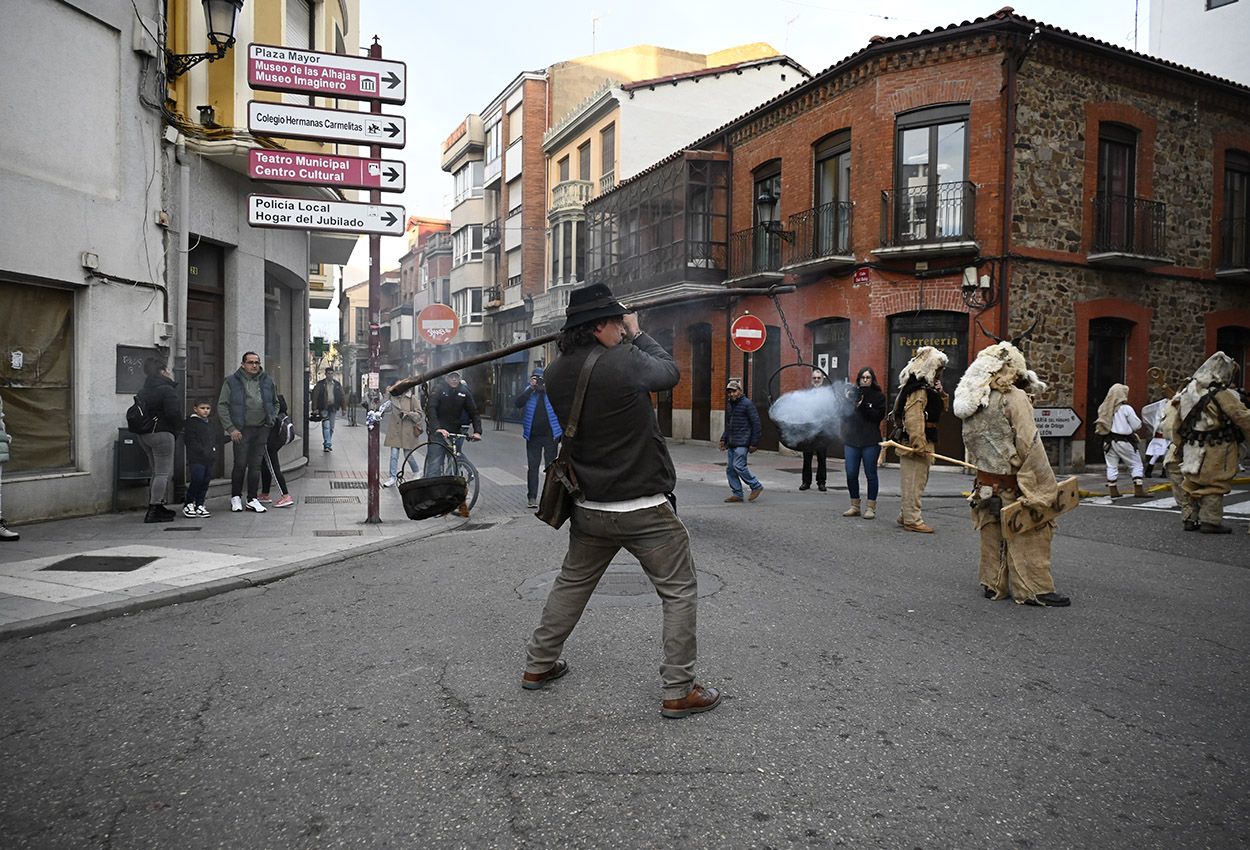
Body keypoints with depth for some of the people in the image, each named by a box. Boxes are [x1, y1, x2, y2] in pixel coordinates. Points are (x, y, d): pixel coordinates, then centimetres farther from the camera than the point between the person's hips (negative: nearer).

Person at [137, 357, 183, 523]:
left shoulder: (143, 391, 16)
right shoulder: (166, 390, -12)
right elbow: (174, 413, -20)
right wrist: (177, 431, -5)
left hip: (143, 435, 9)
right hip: (161, 434, -9)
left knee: (158, 472, 18)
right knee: (163, 473, -6)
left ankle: (154, 507, 21)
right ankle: (155, 511, -8)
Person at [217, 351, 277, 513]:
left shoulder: (267, 381, 11)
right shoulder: (231, 381, -1)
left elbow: (275, 404, 23)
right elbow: (222, 406, -2)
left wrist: (272, 421, 9)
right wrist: (231, 428, -9)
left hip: (262, 429, 3)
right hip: (242, 430, -3)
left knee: (256, 465, 7)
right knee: (240, 464, -1)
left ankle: (252, 500, 14)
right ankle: (236, 497, 16)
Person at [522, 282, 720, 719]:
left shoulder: (556, 374, -1)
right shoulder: (624, 361, -20)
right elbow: (670, 372, -2)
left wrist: (624, 343, 9)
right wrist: (637, 335, 10)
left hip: (590, 508, 7)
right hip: (644, 510, -6)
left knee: (571, 584, 24)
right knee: (680, 592, 7)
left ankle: (538, 665, 34)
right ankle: (678, 691, 9)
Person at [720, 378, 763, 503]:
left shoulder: (747, 404, -9)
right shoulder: (730, 405, 16)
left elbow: (756, 423, -11)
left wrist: (754, 443, -13)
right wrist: (723, 439, 18)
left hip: (742, 443, -8)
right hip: (732, 443, 8)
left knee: (738, 466, -15)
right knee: (730, 468, 5)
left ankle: (756, 486, 2)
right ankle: (737, 494, 12)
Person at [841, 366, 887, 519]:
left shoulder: (878, 396, 4)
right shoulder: (852, 394, 10)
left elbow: (879, 415, -10)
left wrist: (863, 406, -17)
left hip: (871, 441, -2)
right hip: (852, 440, 3)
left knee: (870, 474, 1)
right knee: (851, 474, 1)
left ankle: (871, 507, 8)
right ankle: (855, 506, 13)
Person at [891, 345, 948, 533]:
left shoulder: (927, 387, 15)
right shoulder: (918, 389, -17)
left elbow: (941, 409, 27)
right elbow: (914, 418, -26)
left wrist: (940, 393, 10)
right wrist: (919, 444, -29)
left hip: (922, 442, 11)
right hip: (916, 442, -11)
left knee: (917, 480, 16)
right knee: (913, 481, -6)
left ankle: (906, 515, 24)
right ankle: (912, 519, -2)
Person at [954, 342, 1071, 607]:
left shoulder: (972, 401, 7)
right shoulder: (1014, 398, -15)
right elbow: (1030, 445, -18)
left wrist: (980, 469, 18)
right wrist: (1046, 486, -13)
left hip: (985, 483, 7)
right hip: (1012, 484, -7)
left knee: (993, 534, 14)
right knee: (1029, 535, 2)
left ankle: (994, 584, 21)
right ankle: (1033, 589, 5)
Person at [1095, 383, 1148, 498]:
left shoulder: (1104, 408, 1)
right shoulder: (1126, 408, -12)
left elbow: (1100, 426, 8)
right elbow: (1137, 425, -8)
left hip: (1108, 440, 4)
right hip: (1124, 441, -4)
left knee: (1111, 466, 10)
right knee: (1136, 464, 6)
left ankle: (1113, 491, 10)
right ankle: (1138, 490, 2)